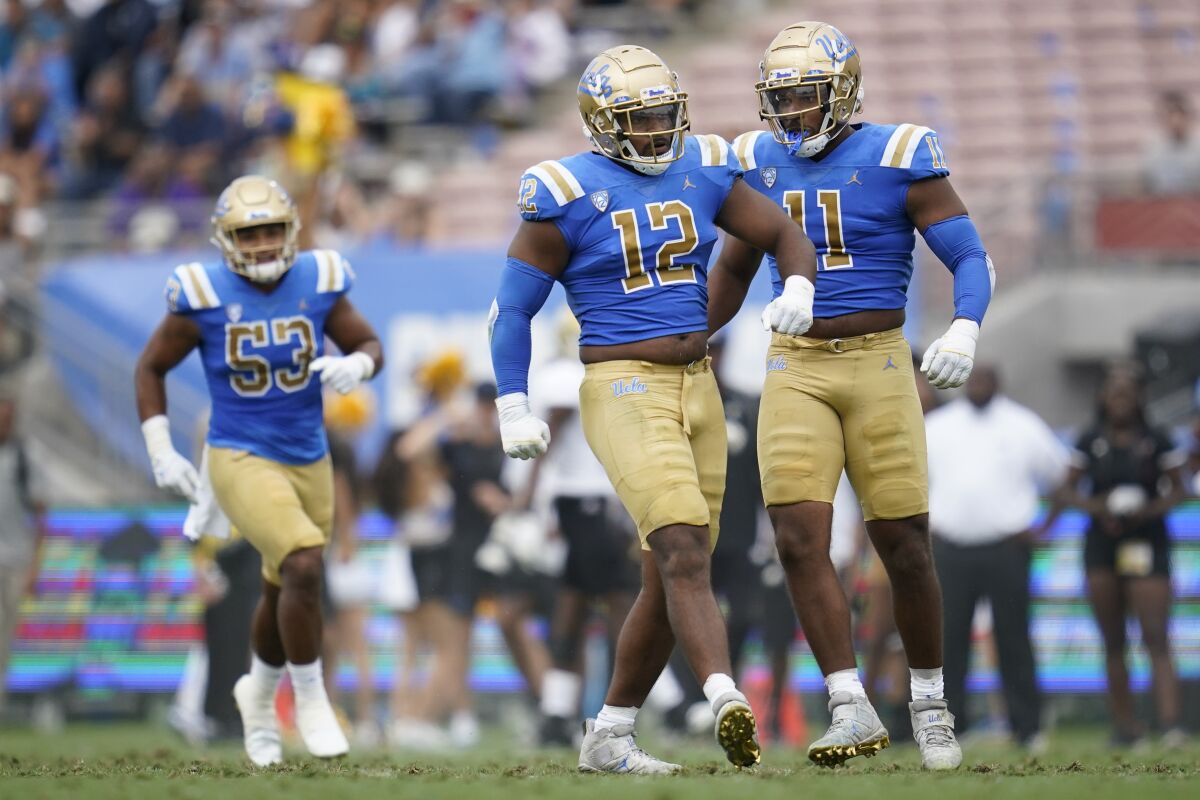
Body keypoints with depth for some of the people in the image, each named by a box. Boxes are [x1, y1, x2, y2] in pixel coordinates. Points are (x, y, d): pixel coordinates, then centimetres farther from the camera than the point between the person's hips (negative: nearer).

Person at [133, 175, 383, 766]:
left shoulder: (317, 284, -5)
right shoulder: (205, 297, -12)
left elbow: (370, 346, 7)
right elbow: (151, 367, 1)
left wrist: (355, 365, -18)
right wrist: (161, 452, -5)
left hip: (309, 462, 4)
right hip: (242, 461, -4)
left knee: (284, 591, 18)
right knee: (304, 566, -24)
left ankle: (260, 695, 45)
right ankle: (310, 698, -6)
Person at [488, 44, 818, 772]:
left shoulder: (701, 172, 7)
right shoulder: (568, 195, -8)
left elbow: (785, 236, 14)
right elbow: (513, 309, -4)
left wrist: (799, 288, -8)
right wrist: (514, 408, -11)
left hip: (698, 388, 7)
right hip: (624, 390, -6)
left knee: (671, 577, 9)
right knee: (684, 554, -23)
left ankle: (610, 737, 19)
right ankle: (728, 704, -37)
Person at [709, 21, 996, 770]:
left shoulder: (898, 159, -7)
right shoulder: (762, 164, 6)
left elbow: (973, 259, -8)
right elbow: (734, 271, 22)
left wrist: (965, 329, -27)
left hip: (878, 365, -3)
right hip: (796, 372, 3)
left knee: (904, 546, 0)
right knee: (800, 539, -13)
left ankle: (930, 702, 20)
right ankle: (854, 710, -12)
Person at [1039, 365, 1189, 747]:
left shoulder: (1156, 441, 2)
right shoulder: (1091, 442, 7)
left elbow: (1178, 490, 6)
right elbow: (1066, 490, 11)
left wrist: (1150, 510, -12)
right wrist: (1094, 505, -9)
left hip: (1147, 542, -3)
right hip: (1102, 547, 3)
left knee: (1156, 637, -14)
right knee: (1113, 643, 5)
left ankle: (1170, 723, -24)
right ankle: (1124, 723, 10)